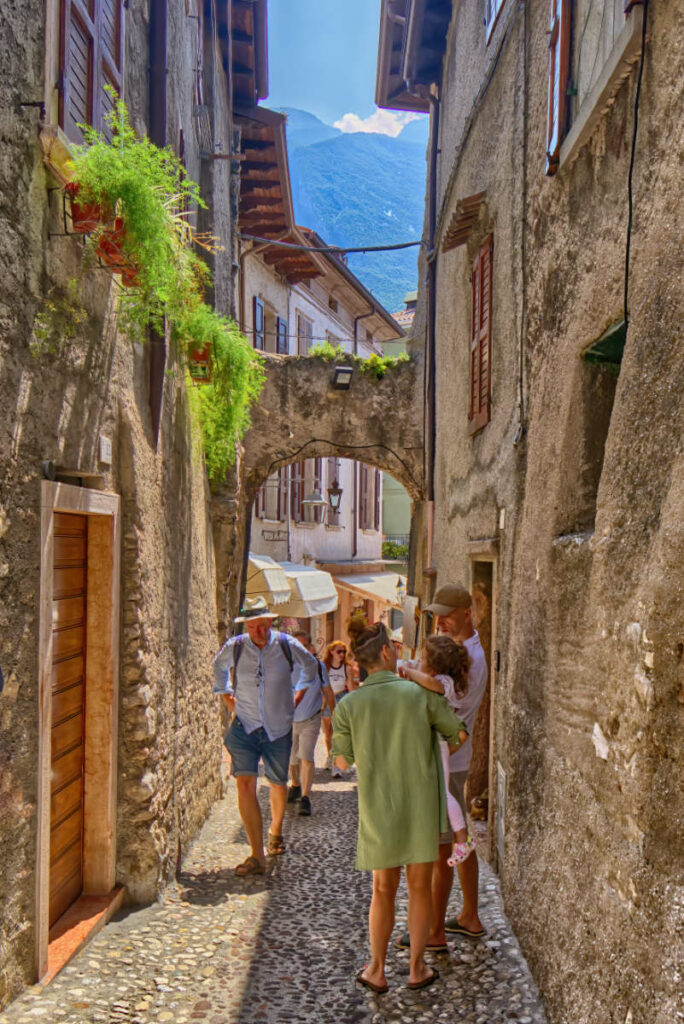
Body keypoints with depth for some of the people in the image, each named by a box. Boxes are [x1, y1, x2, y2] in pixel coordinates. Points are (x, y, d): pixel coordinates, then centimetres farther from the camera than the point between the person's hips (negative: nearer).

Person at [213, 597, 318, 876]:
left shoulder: (287, 645, -8)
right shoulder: (234, 647, -7)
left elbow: (311, 665, 14)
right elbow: (218, 666, 18)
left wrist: (298, 694, 11)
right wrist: (226, 694, 12)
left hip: (278, 728, 1)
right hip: (244, 727, -1)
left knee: (277, 784, 14)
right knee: (245, 783, -15)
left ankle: (275, 831, 44)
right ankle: (257, 856, -10)